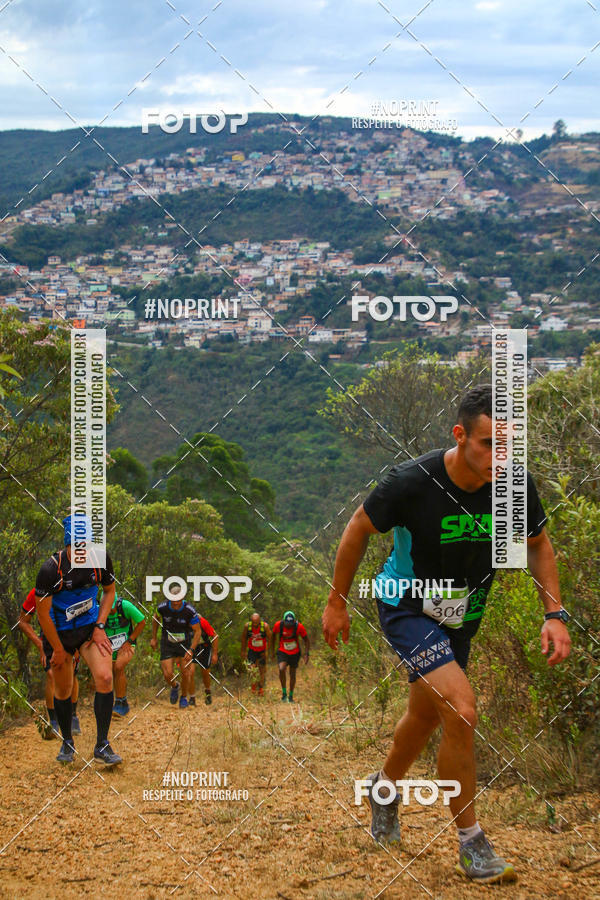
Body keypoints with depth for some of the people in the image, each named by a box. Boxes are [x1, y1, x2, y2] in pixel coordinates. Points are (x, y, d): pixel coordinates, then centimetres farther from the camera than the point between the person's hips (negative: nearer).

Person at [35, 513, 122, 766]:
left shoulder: (101, 559, -15)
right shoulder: (51, 569, -26)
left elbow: (109, 591, 4)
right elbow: (42, 613, -16)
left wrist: (99, 627, -5)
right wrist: (58, 649, -10)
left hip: (90, 627, 2)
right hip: (59, 631, -2)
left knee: (105, 678, -17)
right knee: (63, 690, 7)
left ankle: (102, 745, -8)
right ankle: (67, 743, 31)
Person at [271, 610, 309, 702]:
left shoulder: (299, 627, -22)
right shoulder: (278, 625, -19)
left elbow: (306, 641, -10)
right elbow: (273, 636, 2)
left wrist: (306, 654, -20)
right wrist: (272, 650, 8)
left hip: (294, 653, 1)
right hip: (282, 652, -1)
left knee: (292, 674, 9)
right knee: (281, 669, -25)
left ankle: (291, 696, 29)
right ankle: (284, 693, -9)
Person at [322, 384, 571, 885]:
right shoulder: (411, 482, -28)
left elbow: (538, 543, 3)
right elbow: (359, 530, -10)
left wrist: (554, 613, -7)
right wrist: (337, 602, -3)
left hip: (461, 617, 5)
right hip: (407, 607, -5)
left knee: (426, 716, 21)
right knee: (462, 711, -21)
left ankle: (386, 787, 52)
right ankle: (471, 844, -8)